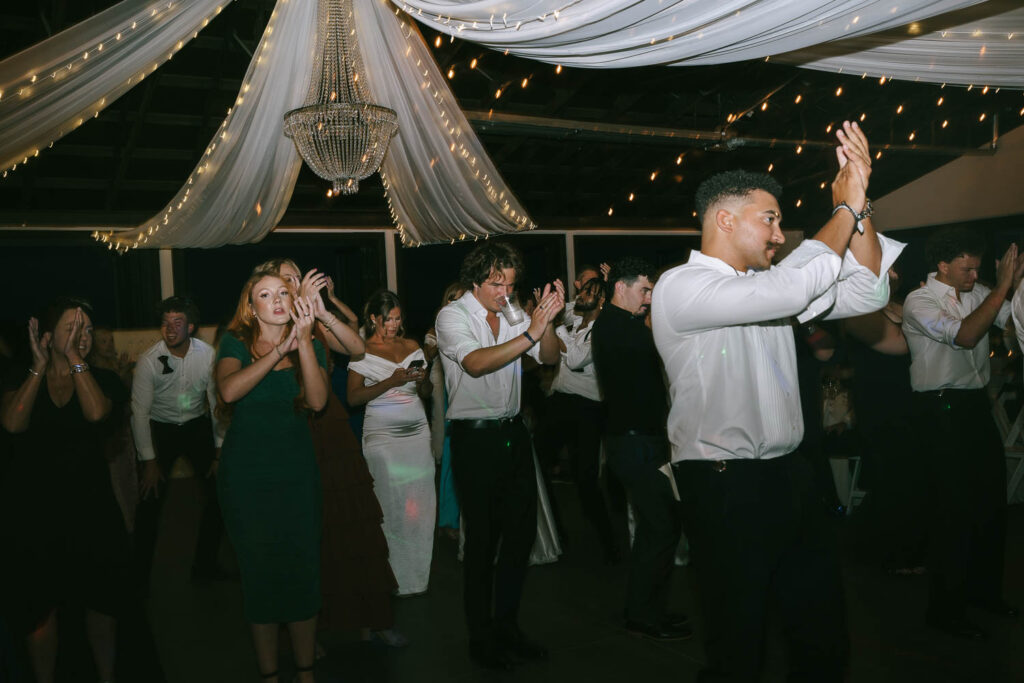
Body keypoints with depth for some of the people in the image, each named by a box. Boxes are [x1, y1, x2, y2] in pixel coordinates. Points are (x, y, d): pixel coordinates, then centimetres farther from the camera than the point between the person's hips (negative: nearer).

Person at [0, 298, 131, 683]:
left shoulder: (102, 379, 2)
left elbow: (97, 413, -21)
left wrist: (75, 359, -17)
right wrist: (40, 366, -14)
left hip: (90, 507, 0)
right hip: (31, 510, 0)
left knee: (101, 600, 11)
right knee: (39, 606, 11)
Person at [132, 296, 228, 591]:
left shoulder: (208, 355, -14)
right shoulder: (149, 360, -18)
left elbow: (219, 402, -7)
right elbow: (140, 411, -12)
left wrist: (220, 451, -6)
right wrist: (149, 461, -12)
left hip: (197, 426, 2)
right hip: (160, 429, -2)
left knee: (220, 492, -4)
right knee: (150, 499, -6)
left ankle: (205, 564, 14)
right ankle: (141, 573, 13)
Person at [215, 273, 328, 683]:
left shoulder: (310, 346, 3)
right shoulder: (236, 343, -1)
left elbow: (317, 400, -15)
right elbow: (229, 390, -23)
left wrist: (304, 340, -23)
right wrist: (281, 348, -28)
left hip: (295, 472, 1)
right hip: (245, 473, -1)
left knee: (302, 568, 3)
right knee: (259, 571, 5)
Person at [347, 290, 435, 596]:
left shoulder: (412, 347, 14)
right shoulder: (362, 351, 2)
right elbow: (353, 397, -5)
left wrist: (423, 379, -3)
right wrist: (391, 381, -14)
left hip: (417, 431, 4)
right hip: (383, 435, -3)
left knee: (421, 501, -3)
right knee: (393, 504, -7)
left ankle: (418, 573, 7)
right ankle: (399, 577, 3)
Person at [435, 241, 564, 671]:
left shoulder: (511, 314, 8)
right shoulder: (452, 316, -8)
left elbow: (549, 358, 4)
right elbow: (476, 363, -26)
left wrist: (546, 321, -14)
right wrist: (529, 333, -31)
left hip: (514, 432, 6)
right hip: (475, 437, -6)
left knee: (522, 531, 11)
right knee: (482, 539, 1)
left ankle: (507, 626, 29)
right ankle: (481, 638, 18)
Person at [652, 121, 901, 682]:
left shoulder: (768, 287, 12)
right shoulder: (680, 287, -12)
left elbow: (866, 293, 10)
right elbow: (793, 288, -24)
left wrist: (859, 203, 0)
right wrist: (845, 207, -11)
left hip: (790, 477, 8)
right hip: (726, 488, -7)